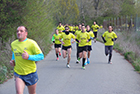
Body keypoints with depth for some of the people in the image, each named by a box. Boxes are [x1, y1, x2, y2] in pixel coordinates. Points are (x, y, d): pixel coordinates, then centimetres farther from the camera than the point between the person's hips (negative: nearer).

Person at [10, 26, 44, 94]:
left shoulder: (31, 43, -12)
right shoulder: (13, 44, 3)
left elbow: (41, 56, -12)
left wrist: (29, 57, -25)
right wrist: (12, 60, 7)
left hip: (31, 73, -2)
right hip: (18, 74, 2)